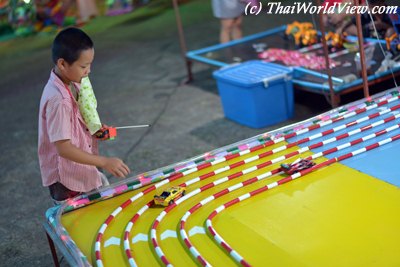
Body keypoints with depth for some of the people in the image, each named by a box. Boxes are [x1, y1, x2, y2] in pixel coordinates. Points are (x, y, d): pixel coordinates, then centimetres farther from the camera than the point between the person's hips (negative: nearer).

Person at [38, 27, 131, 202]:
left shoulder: (72, 84, 0)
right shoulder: (58, 100, -28)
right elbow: (64, 148, -29)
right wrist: (104, 162, -30)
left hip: (82, 171, 9)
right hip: (67, 180, -9)